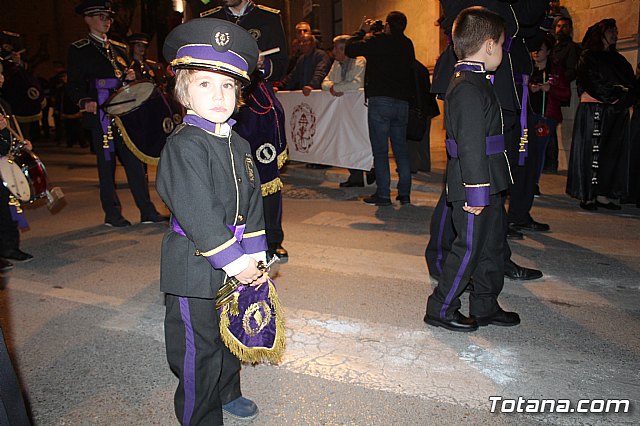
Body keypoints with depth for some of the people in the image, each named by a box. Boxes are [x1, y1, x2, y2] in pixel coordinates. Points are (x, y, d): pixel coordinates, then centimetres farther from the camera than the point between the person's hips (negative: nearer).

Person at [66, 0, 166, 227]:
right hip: (100, 114, -5)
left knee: (135, 160, 3)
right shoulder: (79, 49, 4)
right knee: (107, 163, 0)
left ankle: (147, 211, 6)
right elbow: (73, 84, -1)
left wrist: (131, 76, 2)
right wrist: (84, 102, -21)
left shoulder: (119, 48, 20)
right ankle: (112, 214, 9)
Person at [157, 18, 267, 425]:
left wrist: (254, 255, 0)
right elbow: (196, 214, -25)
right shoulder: (183, 146, -18)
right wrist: (233, 261, -23)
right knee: (198, 348, 8)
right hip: (195, 267, -8)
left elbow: (252, 203, 8)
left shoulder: (239, 145, 7)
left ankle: (228, 392, 49)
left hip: (237, 263, 8)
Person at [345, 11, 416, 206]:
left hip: (380, 100, -5)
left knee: (380, 151, -1)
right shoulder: (407, 44, 11)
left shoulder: (378, 41, -7)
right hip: (402, 102, 5)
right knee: (401, 149, 10)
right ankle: (404, 193, 12)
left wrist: (361, 31, 12)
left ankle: (383, 194, 0)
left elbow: (350, 48, -3)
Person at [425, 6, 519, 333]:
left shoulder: (473, 82, 14)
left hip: (489, 184, 10)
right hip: (476, 186, -10)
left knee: (492, 243, 17)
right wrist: (476, 193, -23)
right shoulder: (469, 88, -19)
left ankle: (485, 306, 31)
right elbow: (471, 146, -24)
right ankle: (440, 309, 15)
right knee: (470, 247, 0)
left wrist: (486, 190, 19)